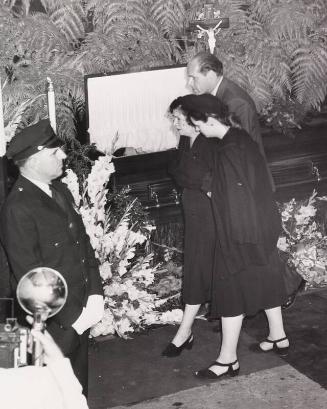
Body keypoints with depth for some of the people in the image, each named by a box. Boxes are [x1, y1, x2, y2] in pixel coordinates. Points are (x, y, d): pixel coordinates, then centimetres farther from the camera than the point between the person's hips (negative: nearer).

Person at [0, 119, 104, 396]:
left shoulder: (61, 191, 7)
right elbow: (30, 276, -19)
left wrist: (95, 294, 0)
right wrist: (73, 317, -16)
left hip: (81, 313, 7)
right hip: (52, 323, -7)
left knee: (79, 387, 20)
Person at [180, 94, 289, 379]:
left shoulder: (228, 151, -23)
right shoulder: (242, 137, 5)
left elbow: (234, 197, -23)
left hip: (239, 232, -10)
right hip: (263, 225, 10)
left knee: (231, 288, -2)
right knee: (265, 278, 20)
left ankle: (228, 359, 6)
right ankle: (278, 337, 35)